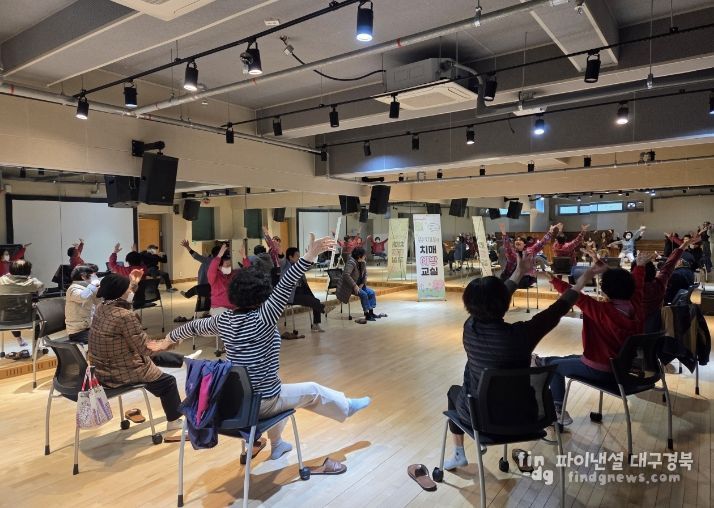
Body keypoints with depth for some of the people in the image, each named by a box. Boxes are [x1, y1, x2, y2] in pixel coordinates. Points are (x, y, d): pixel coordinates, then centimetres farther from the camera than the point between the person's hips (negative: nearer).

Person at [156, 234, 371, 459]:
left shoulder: (225, 320, -3)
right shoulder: (262, 318, -22)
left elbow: (194, 326, 12)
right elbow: (285, 286, -34)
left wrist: (168, 339, 30)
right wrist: (310, 255, -41)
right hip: (262, 403, -7)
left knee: (280, 389, 35)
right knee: (313, 390, 15)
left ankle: (277, 445, 49)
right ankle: (346, 407, 40)